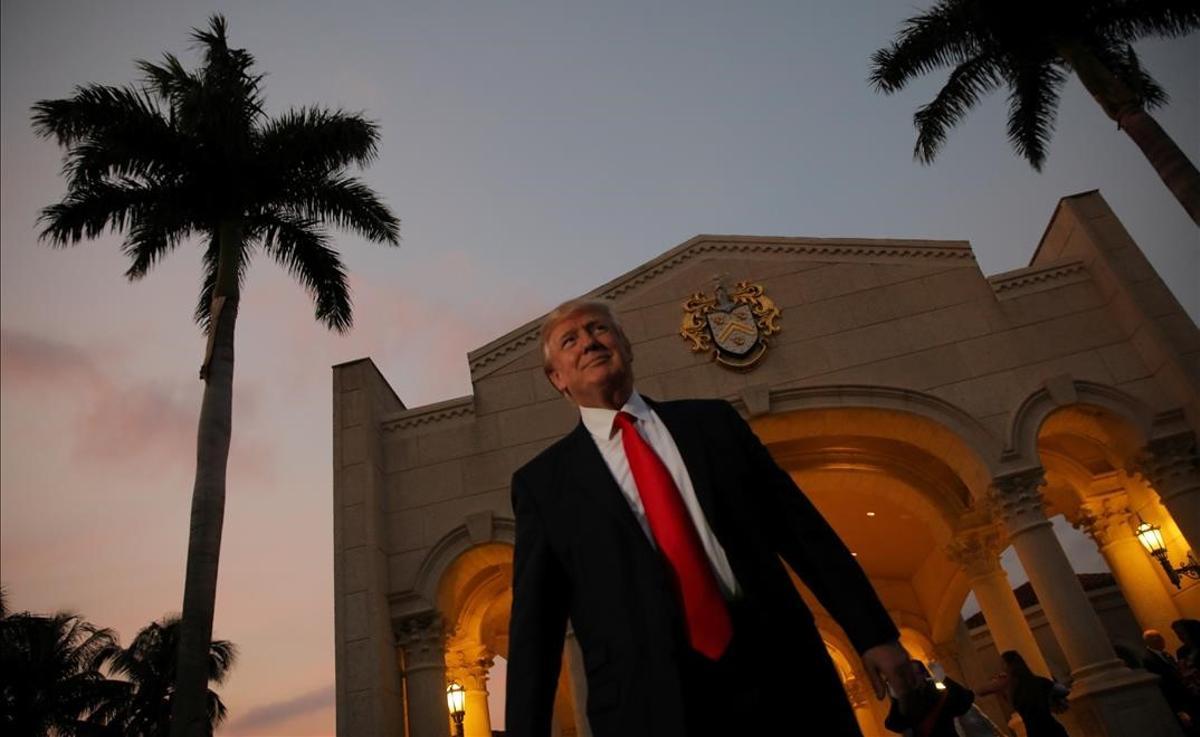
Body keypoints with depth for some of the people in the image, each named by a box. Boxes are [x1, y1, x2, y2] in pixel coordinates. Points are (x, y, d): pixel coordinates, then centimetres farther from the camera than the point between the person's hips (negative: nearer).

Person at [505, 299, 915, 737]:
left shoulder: (712, 421, 10)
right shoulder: (541, 483, 5)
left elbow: (799, 525, 9)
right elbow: (534, 621, 1)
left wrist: (873, 633, 5)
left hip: (778, 673, 2)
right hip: (651, 701, -2)